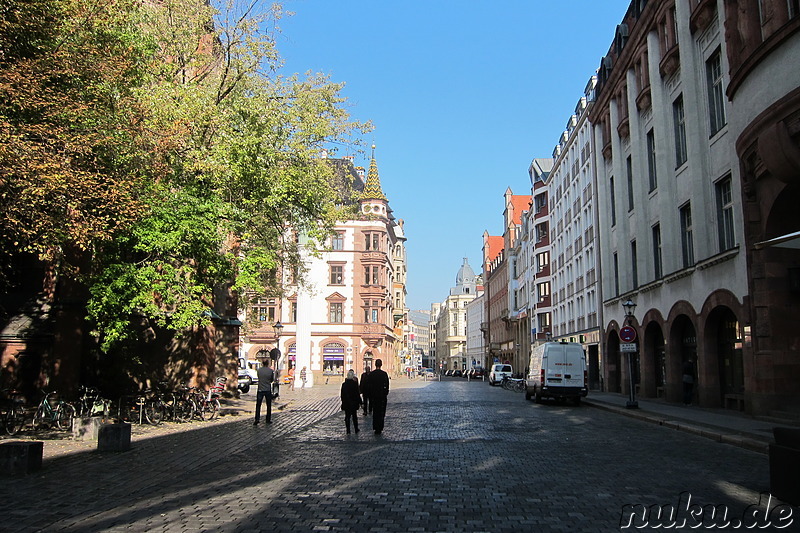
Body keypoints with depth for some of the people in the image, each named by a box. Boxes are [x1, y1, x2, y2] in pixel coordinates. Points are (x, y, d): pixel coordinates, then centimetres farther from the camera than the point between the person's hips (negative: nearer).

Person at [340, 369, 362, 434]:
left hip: (346, 404, 2)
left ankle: (348, 431, 4)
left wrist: (343, 402, 15)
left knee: (347, 417, 6)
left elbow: (342, 394, 5)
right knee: (354, 416, 13)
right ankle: (356, 429, 20)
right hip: (353, 403, -2)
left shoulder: (344, 384, -2)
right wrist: (359, 402, -3)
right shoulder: (354, 383, -13)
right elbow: (357, 394, -11)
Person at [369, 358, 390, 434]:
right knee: (381, 412, 5)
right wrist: (386, 393, 9)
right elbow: (387, 385, -3)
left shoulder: (371, 374, -5)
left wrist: (370, 396, 7)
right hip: (382, 395, -1)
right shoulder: (384, 374, -7)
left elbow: (369, 386, -1)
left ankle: (376, 428, 12)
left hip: (374, 395, 1)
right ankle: (379, 429, 4)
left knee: (375, 412, 11)